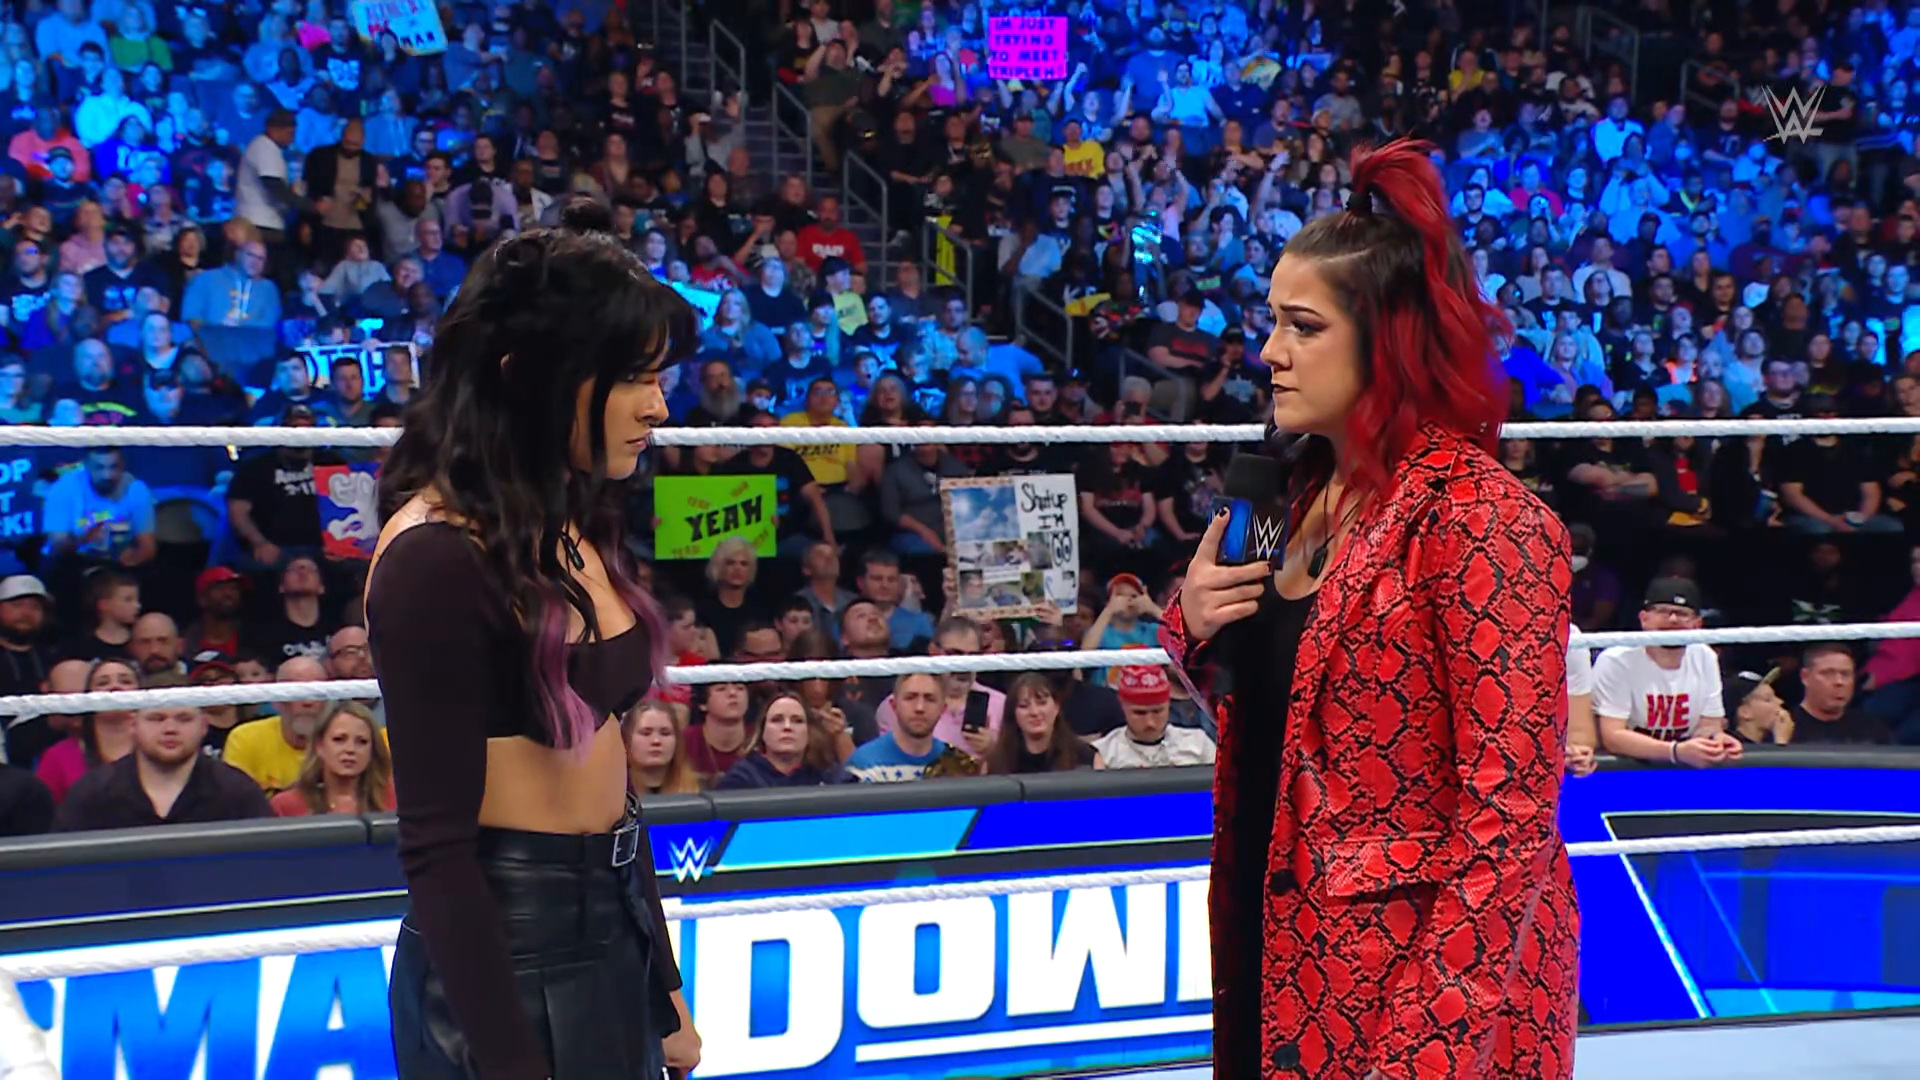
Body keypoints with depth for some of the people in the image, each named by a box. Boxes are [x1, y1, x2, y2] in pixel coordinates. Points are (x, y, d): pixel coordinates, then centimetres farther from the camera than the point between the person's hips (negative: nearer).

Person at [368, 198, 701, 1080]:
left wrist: (663, 989, 17)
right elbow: (437, 844, -18)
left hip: (615, 919, 8)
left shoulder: (574, 525, 7)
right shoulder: (438, 556, -17)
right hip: (503, 943, -8)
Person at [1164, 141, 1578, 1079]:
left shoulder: (1477, 516, -17)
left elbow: (1509, 807, -20)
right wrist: (1193, 622, -2)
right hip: (1283, 949, 8)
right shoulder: (1302, 493, 7)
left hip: (1415, 971, -8)